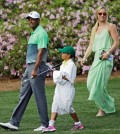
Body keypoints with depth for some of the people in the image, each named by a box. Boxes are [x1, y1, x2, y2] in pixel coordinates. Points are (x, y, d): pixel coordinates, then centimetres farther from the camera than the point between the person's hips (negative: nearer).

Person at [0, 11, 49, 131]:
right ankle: (14, 123, 7)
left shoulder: (41, 33, -11)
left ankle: (45, 125, 1)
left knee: (39, 96, -5)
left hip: (37, 67, -10)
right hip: (29, 67, 10)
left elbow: (41, 52, -19)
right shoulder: (34, 33, 19)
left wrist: (35, 69, -24)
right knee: (23, 95, 7)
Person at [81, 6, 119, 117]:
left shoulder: (110, 26, 0)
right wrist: (85, 57, 5)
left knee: (99, 84, -10)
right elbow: (91, 45, 17)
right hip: (96, 58, 7)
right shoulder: (95, 29, 18)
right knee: (91, 83, 0)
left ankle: (103, 109, 3)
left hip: (106, 58, -7)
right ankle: (108, 103, 16)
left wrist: (108, 52, -20)